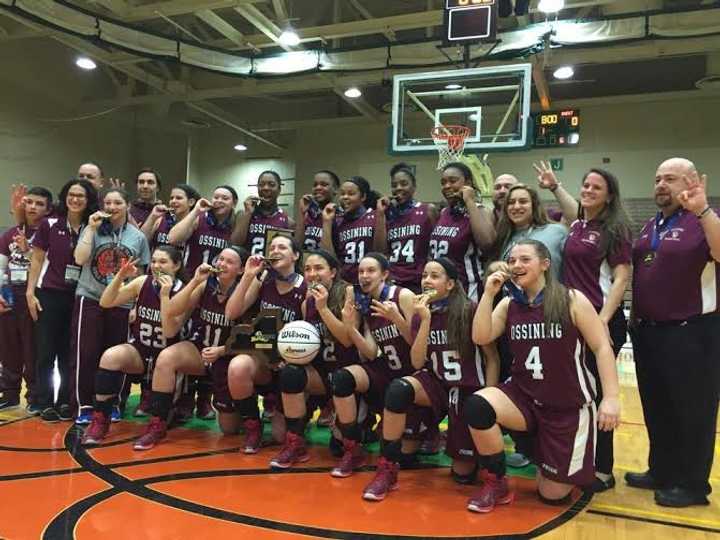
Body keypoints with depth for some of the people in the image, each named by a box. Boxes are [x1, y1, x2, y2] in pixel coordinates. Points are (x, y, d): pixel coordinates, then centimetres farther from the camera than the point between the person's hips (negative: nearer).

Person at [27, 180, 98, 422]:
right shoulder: (49, 224, -1)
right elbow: (37, 260, 2)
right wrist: (30, 292, -3)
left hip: (79, 297, 1)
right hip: (49, 294, -1)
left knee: (69, 352, 8)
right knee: (46, 351, 2)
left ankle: (66, 401, 20)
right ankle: (46, 403, 12)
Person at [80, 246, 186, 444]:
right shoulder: (143, 282, -2)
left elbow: (170, 332, -22)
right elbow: (105, 303, -2)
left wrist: (165, 295, -26)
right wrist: (120, 276, -15)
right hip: (138, 350, 2)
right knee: (110, 356, -28)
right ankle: (100, 420, -14)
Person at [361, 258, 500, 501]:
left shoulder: (470, 311, -13)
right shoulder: (420, 315, 0)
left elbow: (492, 358, -7)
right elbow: (417, 363, -9)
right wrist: (426, 319, -17)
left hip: (469, 391, -3)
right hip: (438, 385, 3)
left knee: (463, 473, -3)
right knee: (398, 389, -31)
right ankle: (387, 469, -17)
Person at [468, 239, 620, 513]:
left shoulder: (572, 300, -9)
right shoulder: (509, 304, 2)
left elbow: (602, 348, -9)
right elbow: (481, 337, -8)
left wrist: (611, 398, -17)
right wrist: (489, 293, -12)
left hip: (569, 406, -3)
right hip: (523, 396, 3)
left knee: (552, 494, 1)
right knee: (476, 405, -29)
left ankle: (568, 465, 38)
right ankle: (496, 483, -6)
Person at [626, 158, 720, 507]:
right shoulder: (650, 227, 14)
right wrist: (635, 318, 16)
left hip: (691, 333, -7)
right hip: (648, 332, 7)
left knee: (691, 411, 4)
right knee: (657, 408, 16)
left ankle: (692, 484, 17)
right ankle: (661, 472, 30)